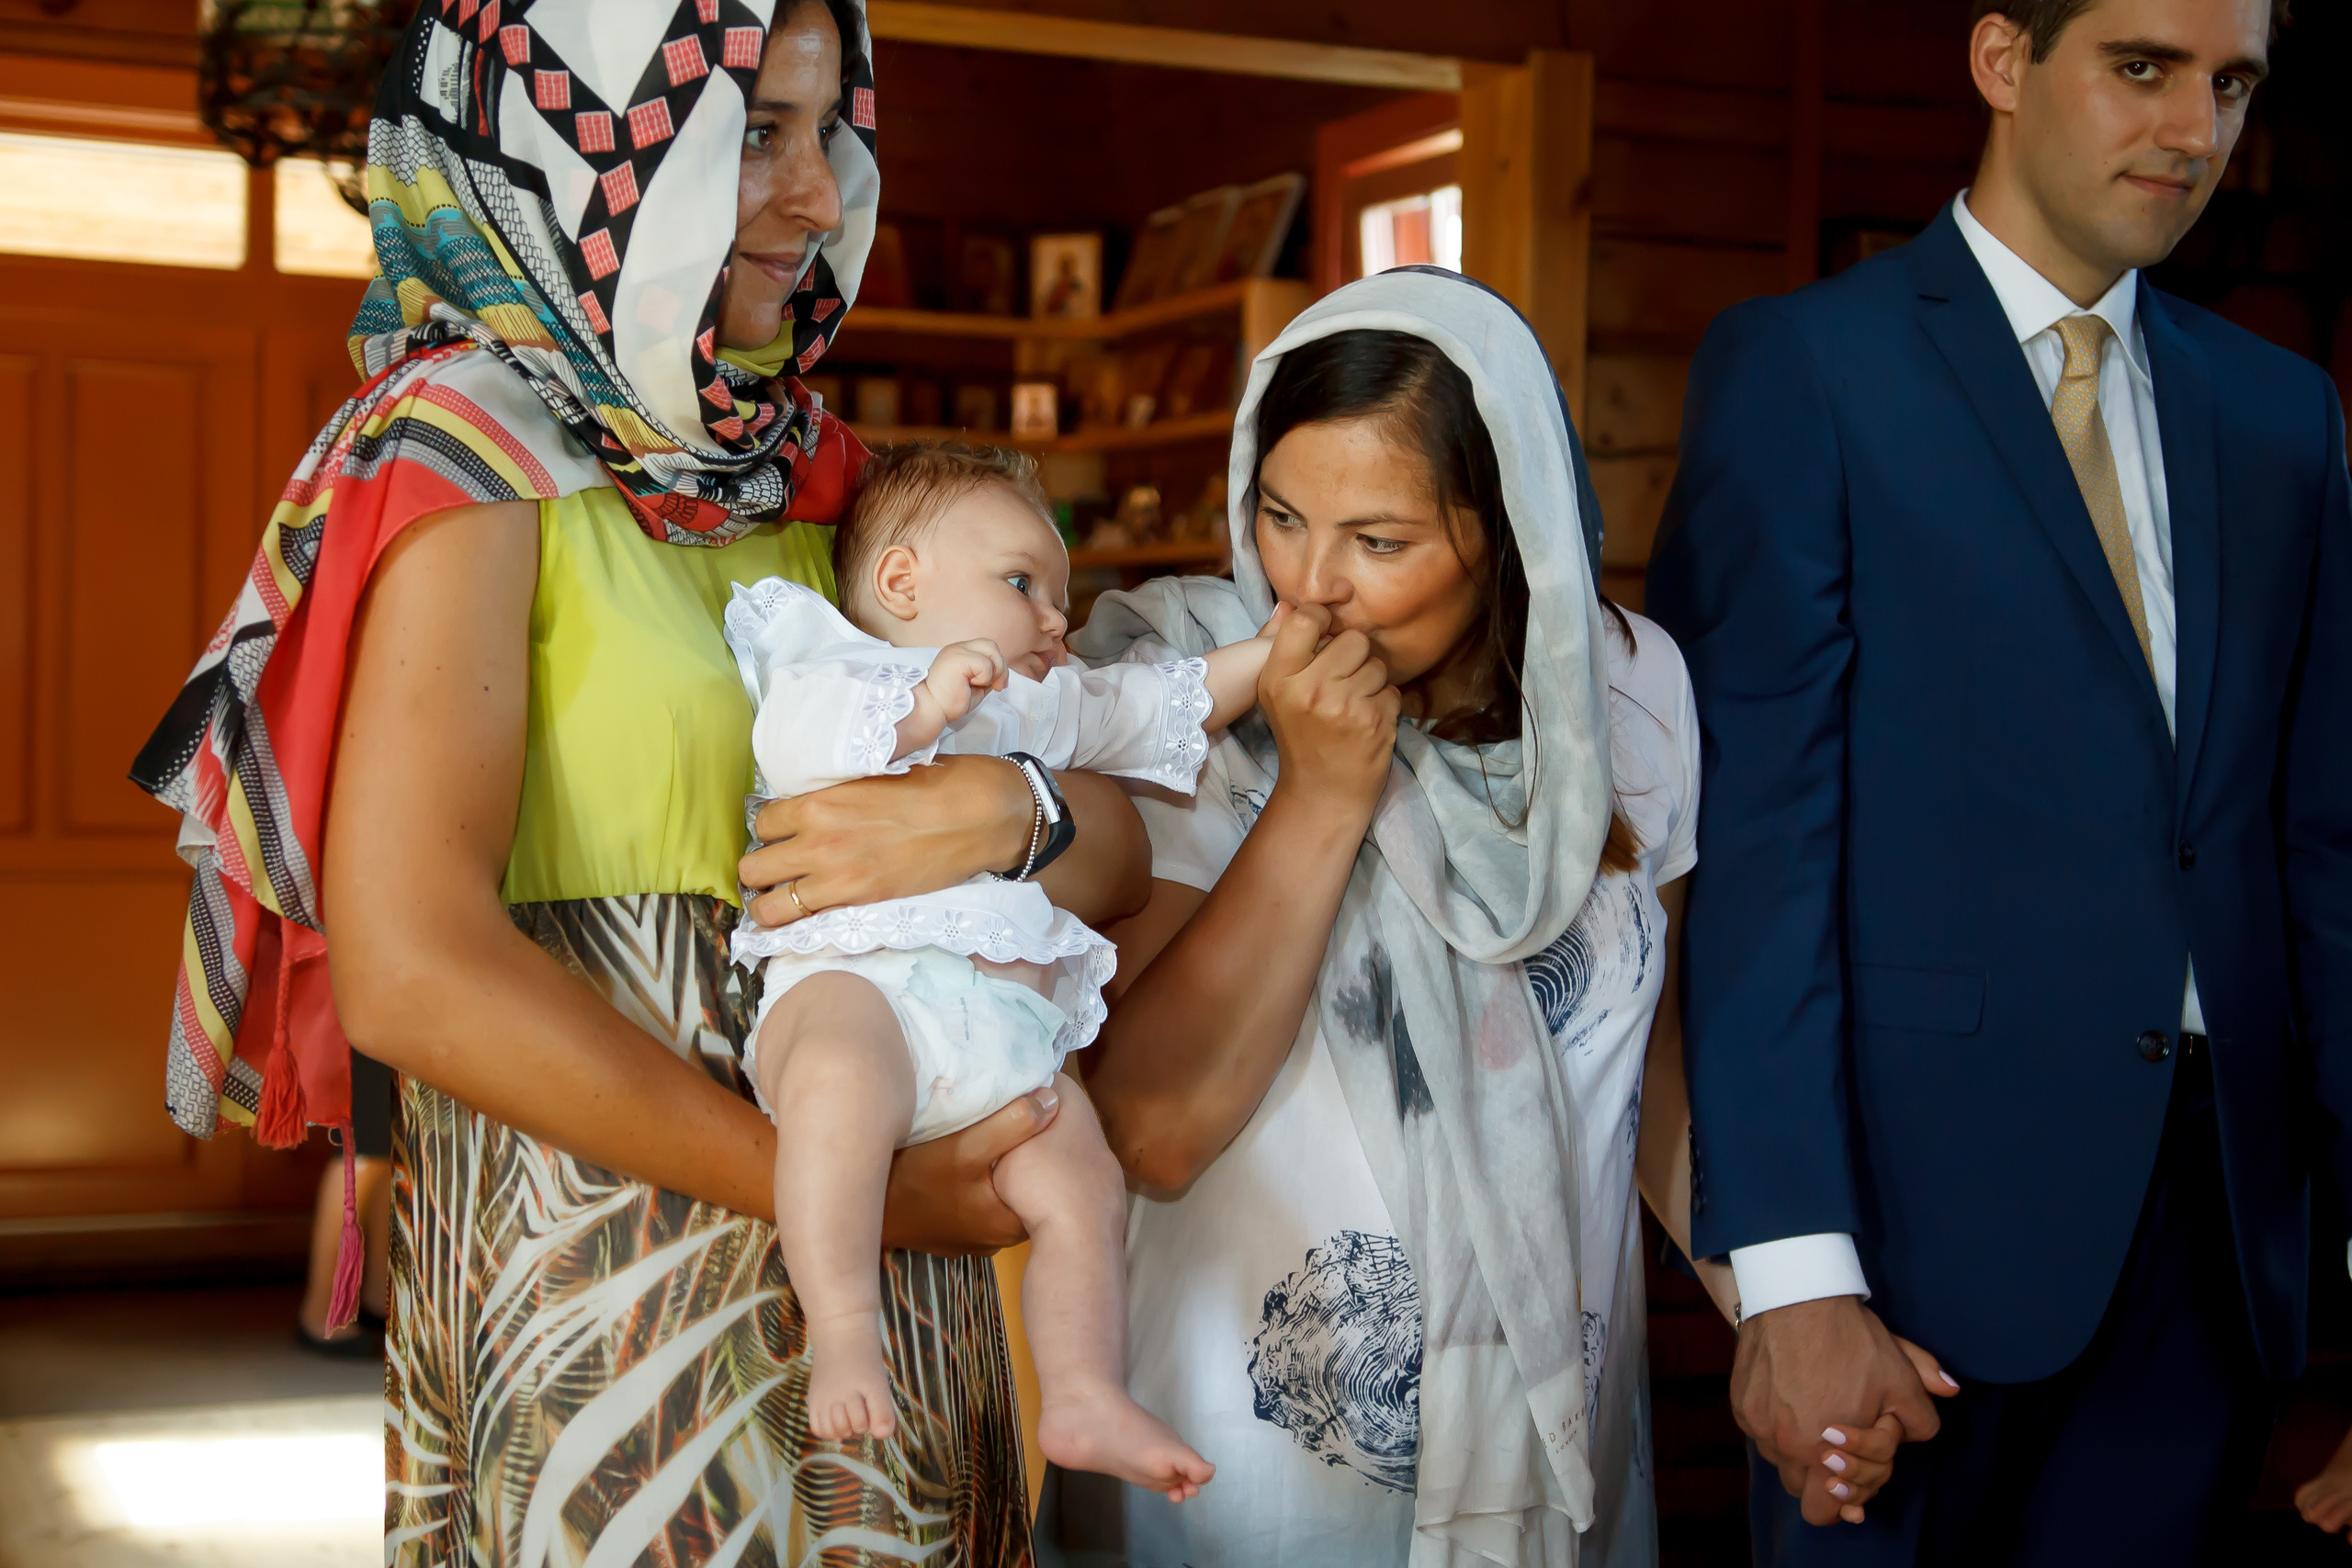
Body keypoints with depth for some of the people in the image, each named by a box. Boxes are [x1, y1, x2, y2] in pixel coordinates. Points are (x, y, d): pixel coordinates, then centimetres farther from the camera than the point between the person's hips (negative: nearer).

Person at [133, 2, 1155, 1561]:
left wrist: (1004, 811, -15)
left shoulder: (811, 487, 11)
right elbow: (411, 969, -18)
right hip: (606, 1308, -6)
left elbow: (1119, 848, 9)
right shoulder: (476, 453, -8)